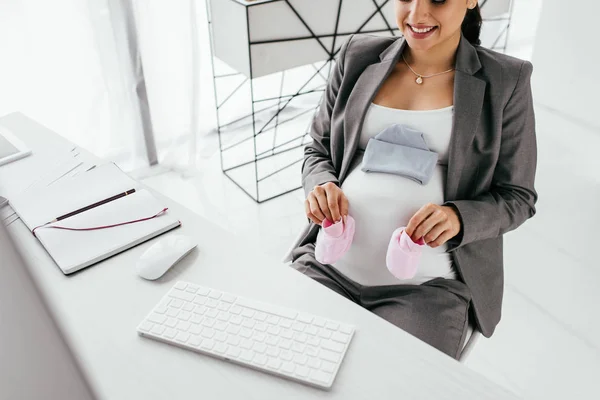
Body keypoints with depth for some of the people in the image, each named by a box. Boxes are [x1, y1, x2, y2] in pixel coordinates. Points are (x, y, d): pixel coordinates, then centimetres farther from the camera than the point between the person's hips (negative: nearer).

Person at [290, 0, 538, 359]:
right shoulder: (358, 57, 8)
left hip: (427, 286, -2)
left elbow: (517, 196, 5)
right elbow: (317, 150, 15)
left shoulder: (505, 81, 2)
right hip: (329, 264, 3)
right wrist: (322, 186, -8)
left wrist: (459, 217, -16)